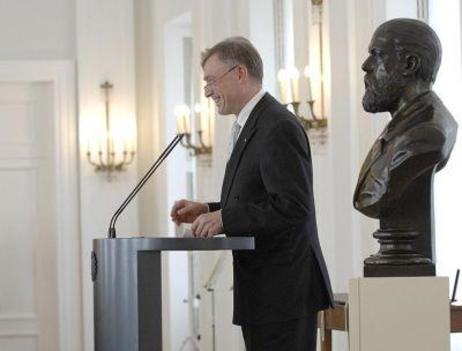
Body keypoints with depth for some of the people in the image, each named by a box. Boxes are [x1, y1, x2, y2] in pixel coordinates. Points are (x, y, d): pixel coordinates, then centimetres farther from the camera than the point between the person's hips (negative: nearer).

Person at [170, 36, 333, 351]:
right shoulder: (251, 126, 17)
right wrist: (209, 210, 8)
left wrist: (224, 218, -19)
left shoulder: (278, 128, -15)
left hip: (283, 288, -10)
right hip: (264, 289, 10)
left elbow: (293, 207, -23)